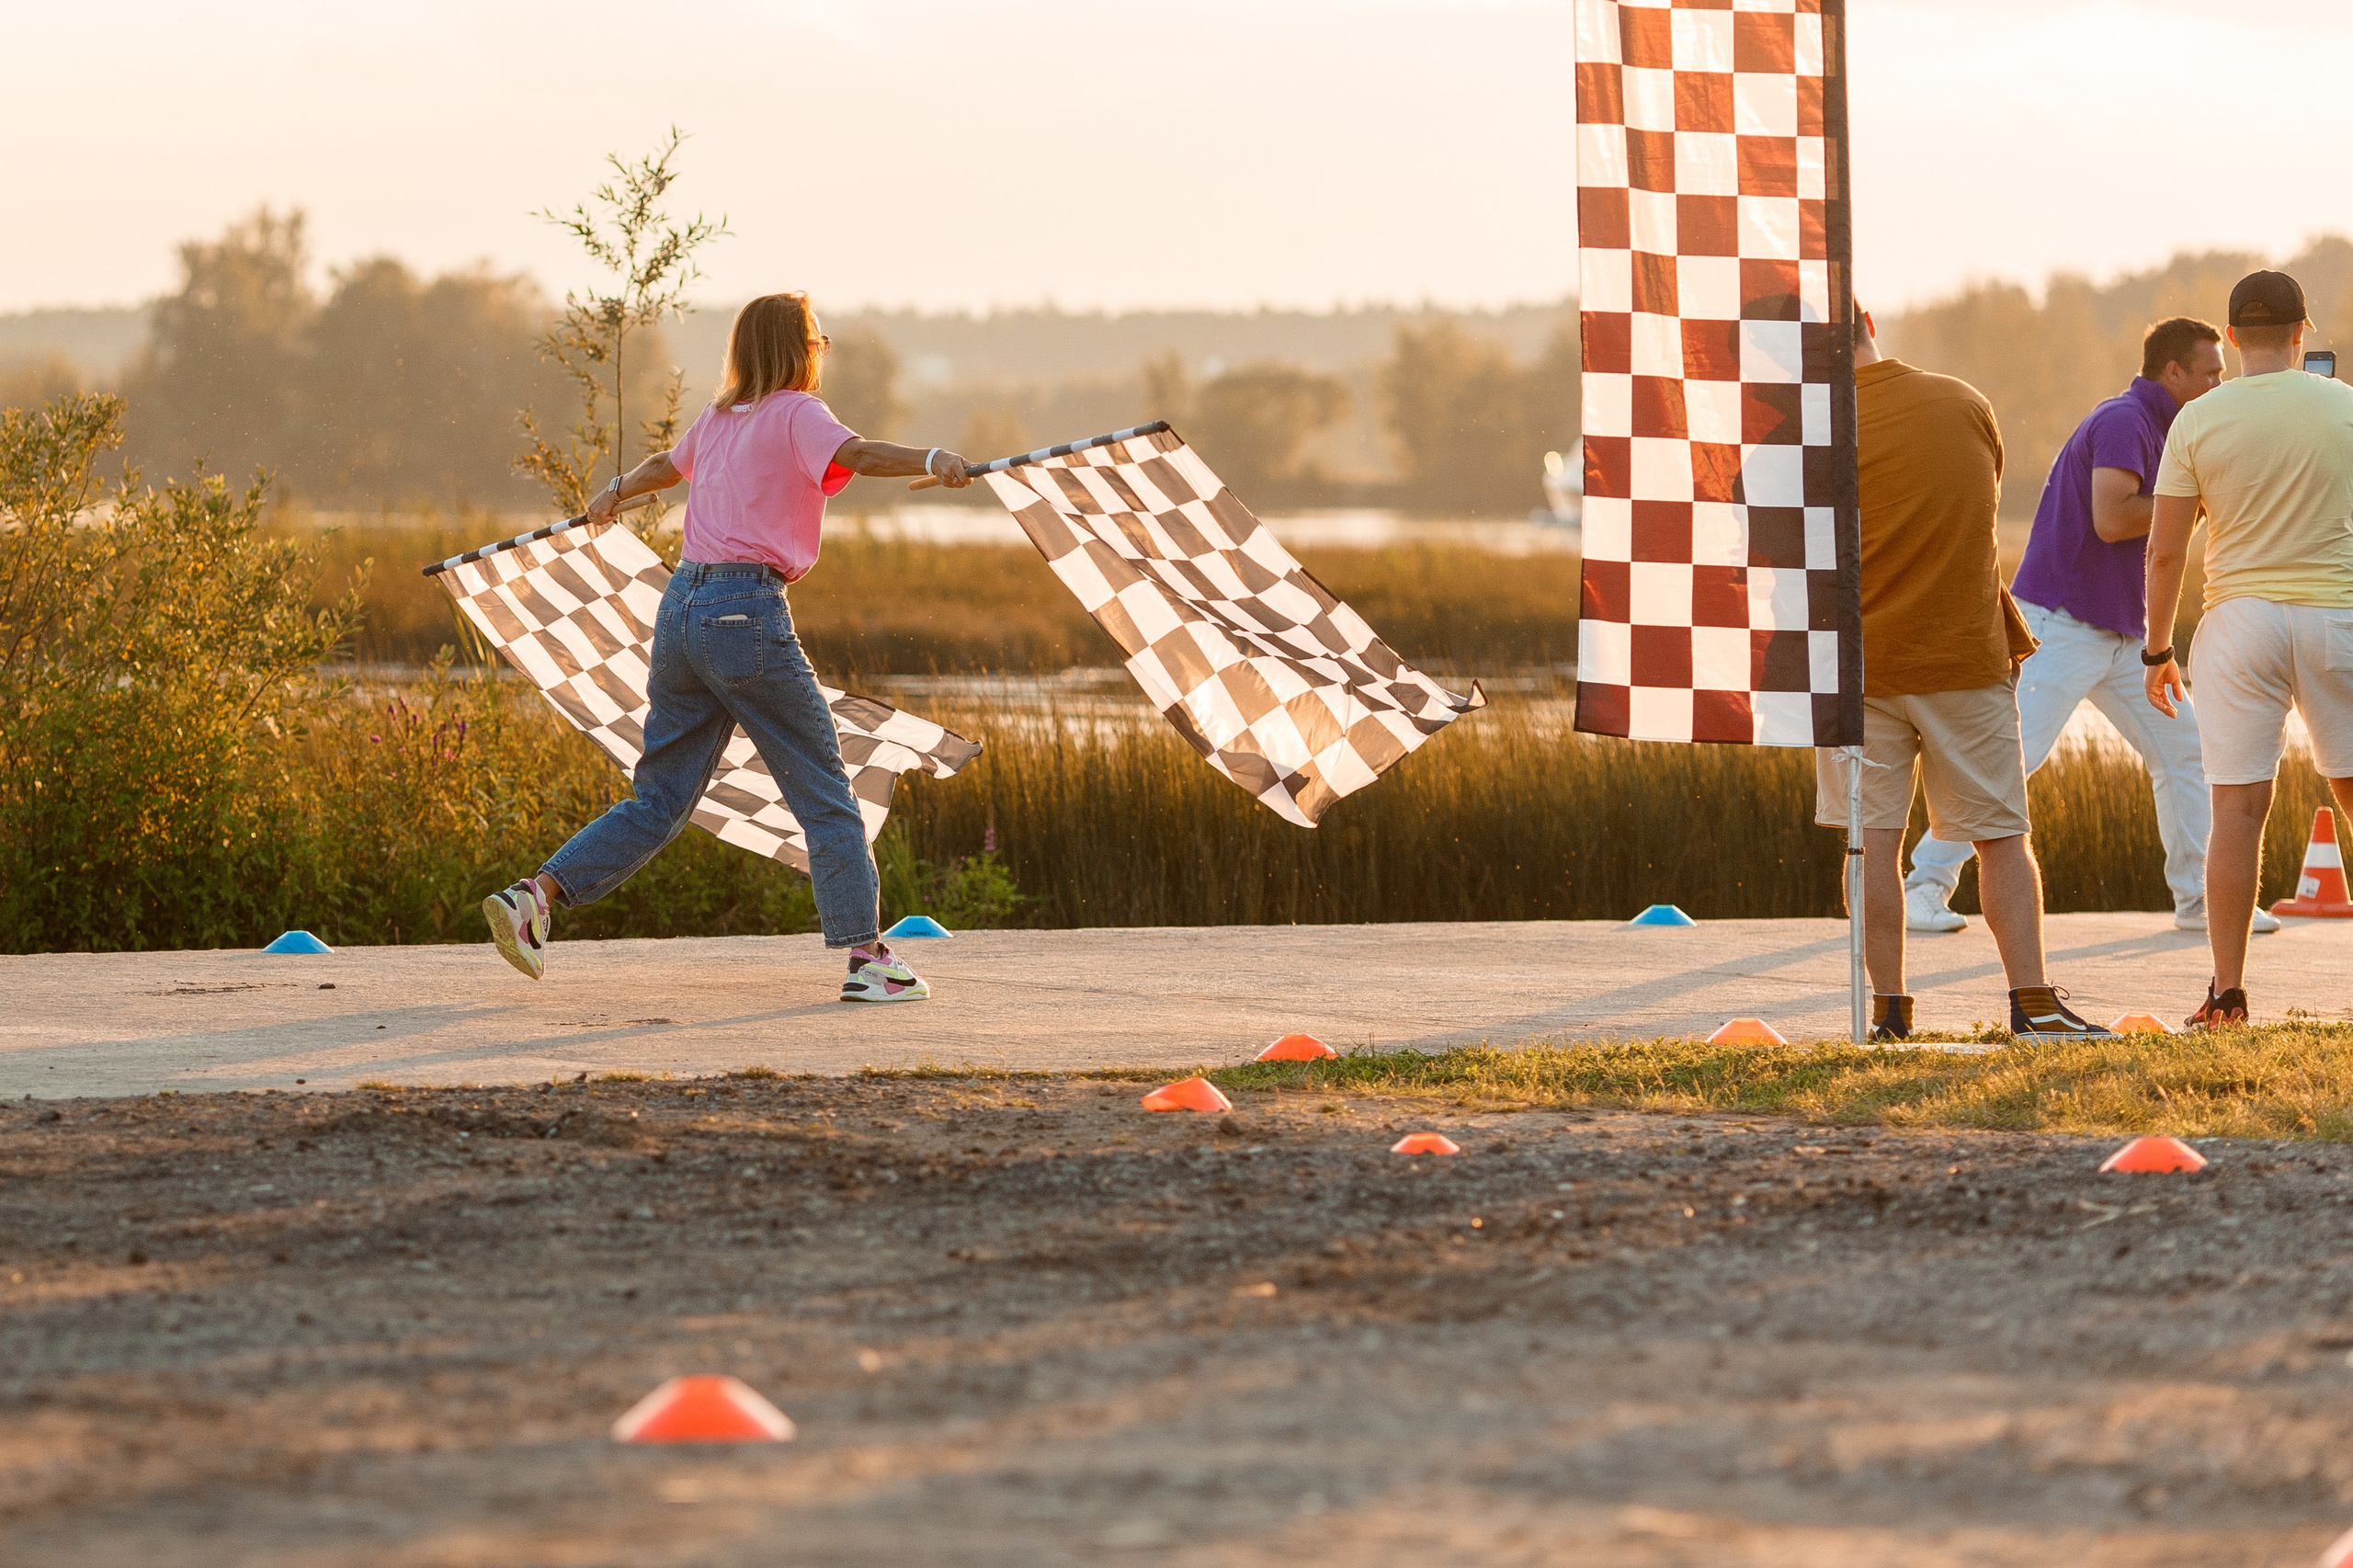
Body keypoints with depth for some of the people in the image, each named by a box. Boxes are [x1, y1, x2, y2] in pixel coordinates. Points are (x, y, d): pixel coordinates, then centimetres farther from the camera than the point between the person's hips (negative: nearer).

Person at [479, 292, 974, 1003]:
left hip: (681, 608, 7)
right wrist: (930, 459, -38)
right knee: (825, 795, -2)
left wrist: (617, 492, 60)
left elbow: (668, 463, 40)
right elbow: (852, 453, -23)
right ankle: (867, 956, -5)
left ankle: (536, 894, 2)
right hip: (747, 613, -7)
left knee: (661, 800, 13)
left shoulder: (719, 419, 19)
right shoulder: (795, 414, -2)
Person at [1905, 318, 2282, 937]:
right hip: (2059, 624, -10)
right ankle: (1925, 888, -9)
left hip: (2120, 631, 10)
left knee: (2183, 752, 6)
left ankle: (2198, 899, 12)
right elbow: (2112, 519, -26)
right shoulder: (2123, 421, -14)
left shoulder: (2158, 429, 16)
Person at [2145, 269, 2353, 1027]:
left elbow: (2164, 551, -2)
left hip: (2239, 616, 0)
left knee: (2237, 806, 0)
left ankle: (2227, 990, -3)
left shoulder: (2197, 420, -2)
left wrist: (2157, 650, 7)